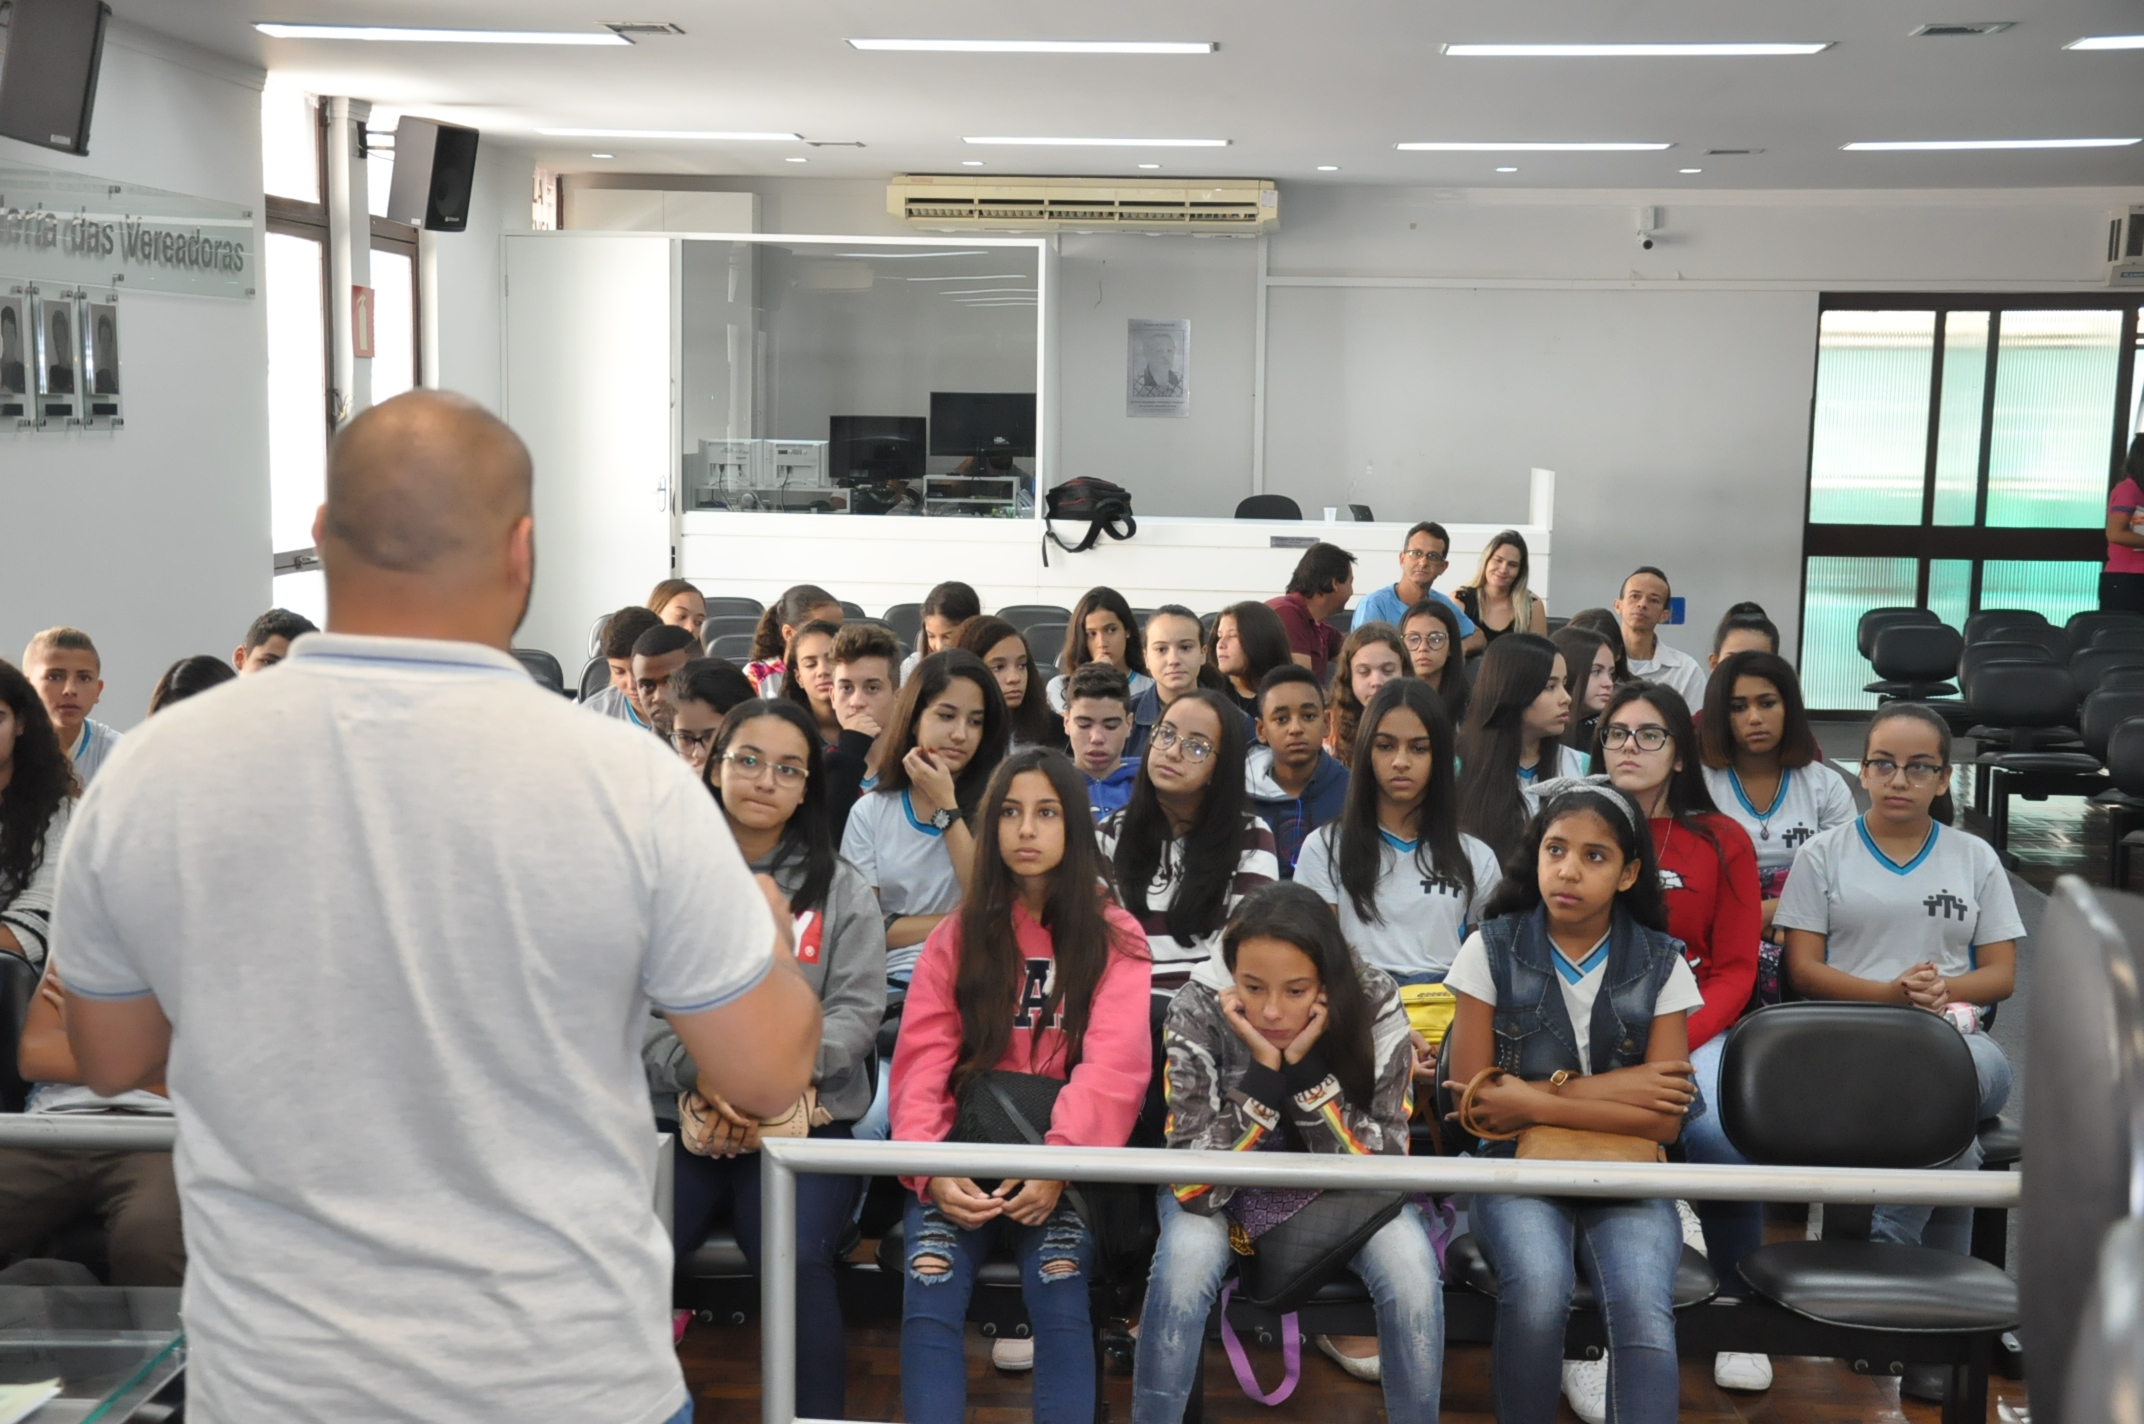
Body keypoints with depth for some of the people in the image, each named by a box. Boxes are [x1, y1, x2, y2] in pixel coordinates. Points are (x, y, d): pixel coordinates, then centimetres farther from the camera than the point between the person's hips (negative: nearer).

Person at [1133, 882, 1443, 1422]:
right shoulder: (1198, 1013, -26)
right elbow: (1193, 1185, -28)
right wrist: (1265, 1071, -38)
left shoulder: (1374, 1003, -24)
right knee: (1186, 1257, -31)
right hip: (1225, 1187, 0)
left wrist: (1305, 1065, -35)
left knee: (1410, 1264, -28)